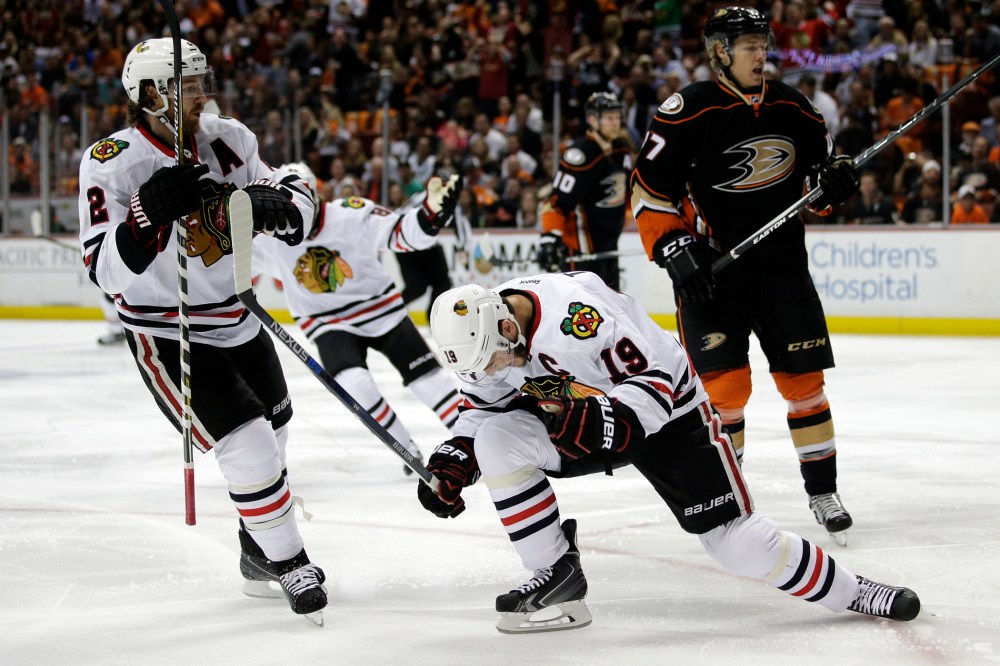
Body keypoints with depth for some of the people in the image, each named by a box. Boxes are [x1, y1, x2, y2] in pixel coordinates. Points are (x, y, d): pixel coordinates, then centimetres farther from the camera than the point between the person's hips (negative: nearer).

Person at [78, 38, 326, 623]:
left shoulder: (226, 139, -7)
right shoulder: (111, 165, -21)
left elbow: (297, 200, -1)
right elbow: (107, 269, -27)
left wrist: (274, 204, -24)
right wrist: (151, 211, -41)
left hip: (236, 320, 7)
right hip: (165, 333, -7)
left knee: (274, 429, 19)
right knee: (248, 447, -15)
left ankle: (259, 557, 39)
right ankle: (291, 565, 3)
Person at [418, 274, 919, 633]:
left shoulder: (576, 313, -37)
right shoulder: (480, 330, -12)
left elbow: (654, 377, -33)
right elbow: (483, 405, 6)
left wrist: (604, 418, -47)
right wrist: (453, 461, -8)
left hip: (667, 410, -7)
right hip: (587, 415, 7)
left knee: (735, 541, -11)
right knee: (495, 441, -15)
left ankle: (851, 593, 9)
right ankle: (556, 577, -4)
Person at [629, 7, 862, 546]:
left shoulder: (790, 106, 5)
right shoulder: (687, 112, -10)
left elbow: (817, 175, 16)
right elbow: (649, 191, -7)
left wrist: (833, 180, -6)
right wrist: (673, 250, -16)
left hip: (781, 261, 4)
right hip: (710, 266, -4)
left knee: (803, 377, 3)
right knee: (725, 384, -8)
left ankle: (822, 492, 15)